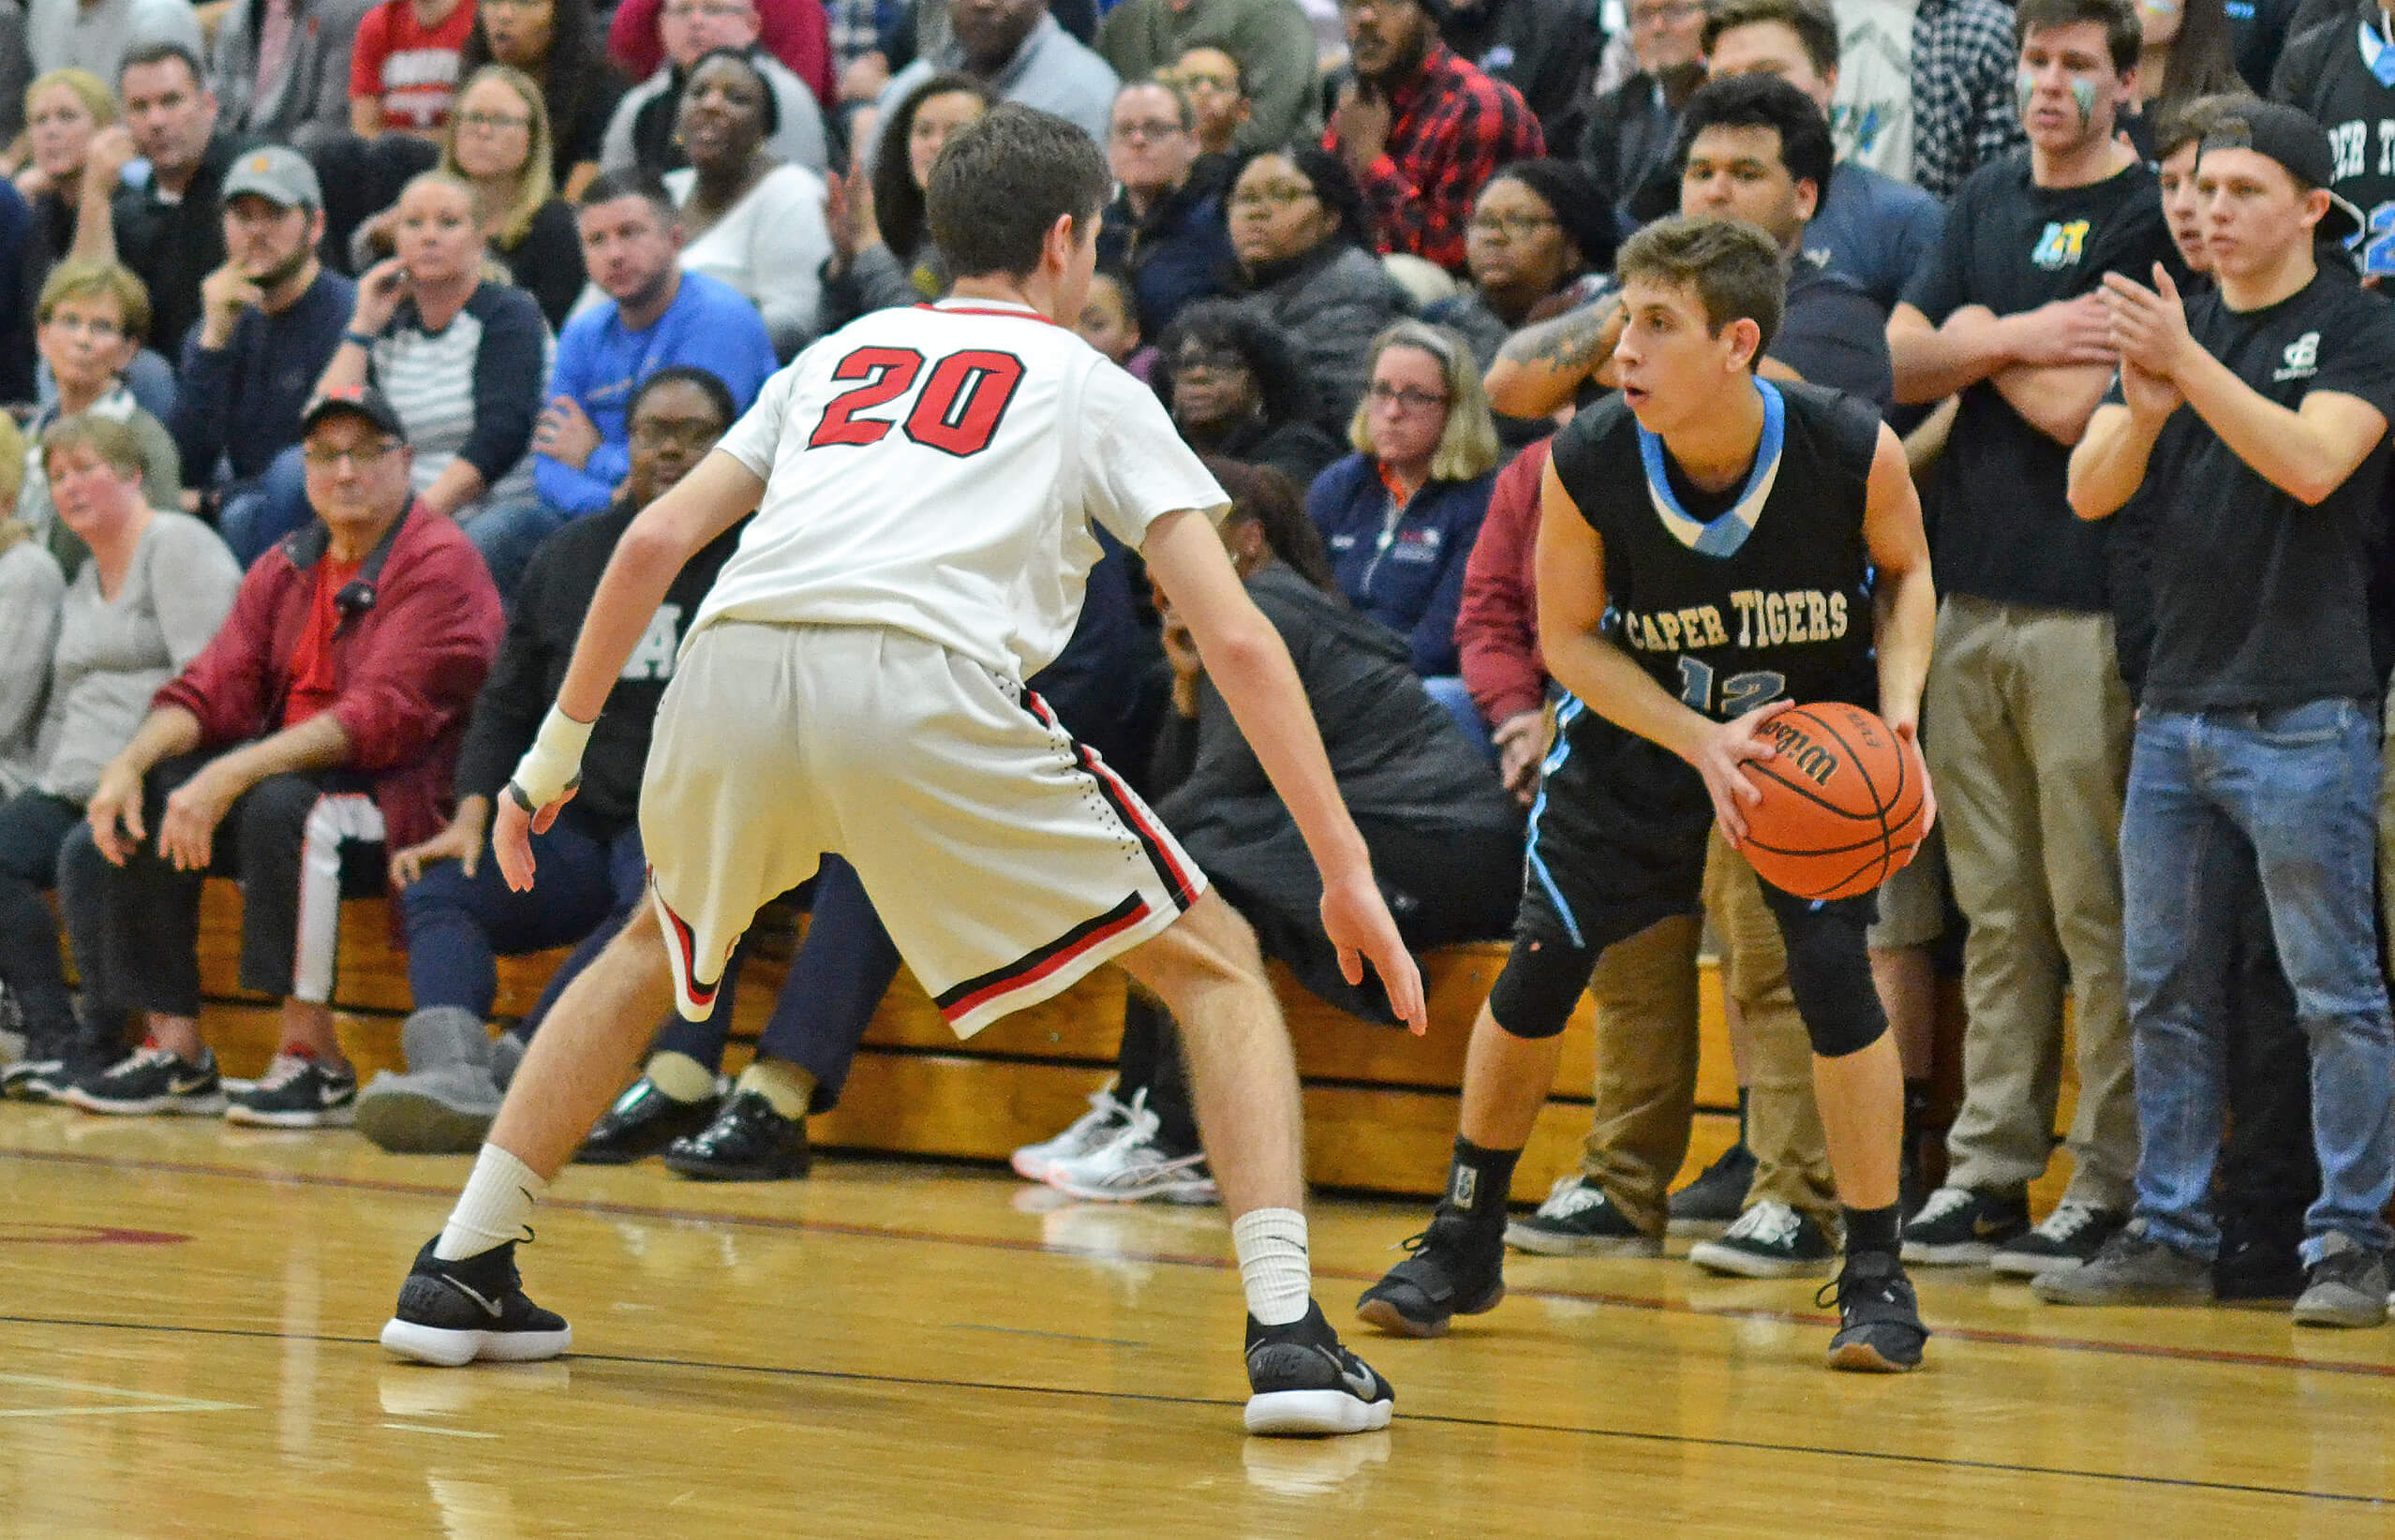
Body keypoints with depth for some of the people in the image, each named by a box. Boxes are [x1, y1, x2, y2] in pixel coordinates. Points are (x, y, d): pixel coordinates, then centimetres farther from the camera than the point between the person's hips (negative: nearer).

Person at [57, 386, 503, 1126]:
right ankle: (177, 1052, -1)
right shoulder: (284, 570, 15)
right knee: (124, 820, -5)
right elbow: (212, 690, 10)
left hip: (395, 800, -8)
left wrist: (229, 777, -27)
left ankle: (313, 1058, -30)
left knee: (282, 806, -37)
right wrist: (131, 764, -12)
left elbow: (381, 717, -21)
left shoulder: (439, 564, -10)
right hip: (281, 771, 8)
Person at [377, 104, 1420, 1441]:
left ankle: (459, 1273, 28)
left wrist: (556, 753, 34)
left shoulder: (842, 354, 32)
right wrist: (1348, 869, 12)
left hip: (733, 675, 4)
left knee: (658, 951, 35)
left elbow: (656, 541, 25)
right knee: (1213, 967, 12)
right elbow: (1238, 640, 12)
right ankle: (1287, 1332, -5)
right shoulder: (1092, 385, 22)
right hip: (926, 683, -4)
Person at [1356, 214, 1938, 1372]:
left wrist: (1897, 709, -22)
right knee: (1536, 971, 1)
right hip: (1643, 721, 2)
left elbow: (1906, 571, -6)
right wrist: (1699, 742, -24)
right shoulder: (1586, 465, -27)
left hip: (1817, 720, -2)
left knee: (1833, 973, -15)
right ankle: (1465, 1241, 22)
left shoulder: (1854, 451, -29)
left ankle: (1876, 1276, -1)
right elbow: (1567, 636, -12)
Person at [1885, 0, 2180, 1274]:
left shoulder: (2147, 217, -4)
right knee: (1996, 914, 9)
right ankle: (1989, 1169, 12)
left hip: (2087, 606, -6)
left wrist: (1979, 341, 2)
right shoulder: (1987, 204, 16)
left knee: (2096, 914, -4)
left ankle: (2111, 1182, 0)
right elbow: (1898, 367, 7)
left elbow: (2075, 407, -13)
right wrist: (2017, 342, -8)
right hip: (1971, 595, 6)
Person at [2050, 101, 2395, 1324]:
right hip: (2176, 705, 6)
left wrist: (2191, 366, -24)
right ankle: (2169, 1237, 15)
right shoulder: (2171, 323, 13)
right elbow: (2091, 491, 5)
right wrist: (2143, 406, -16)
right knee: (2167, 991, 9)